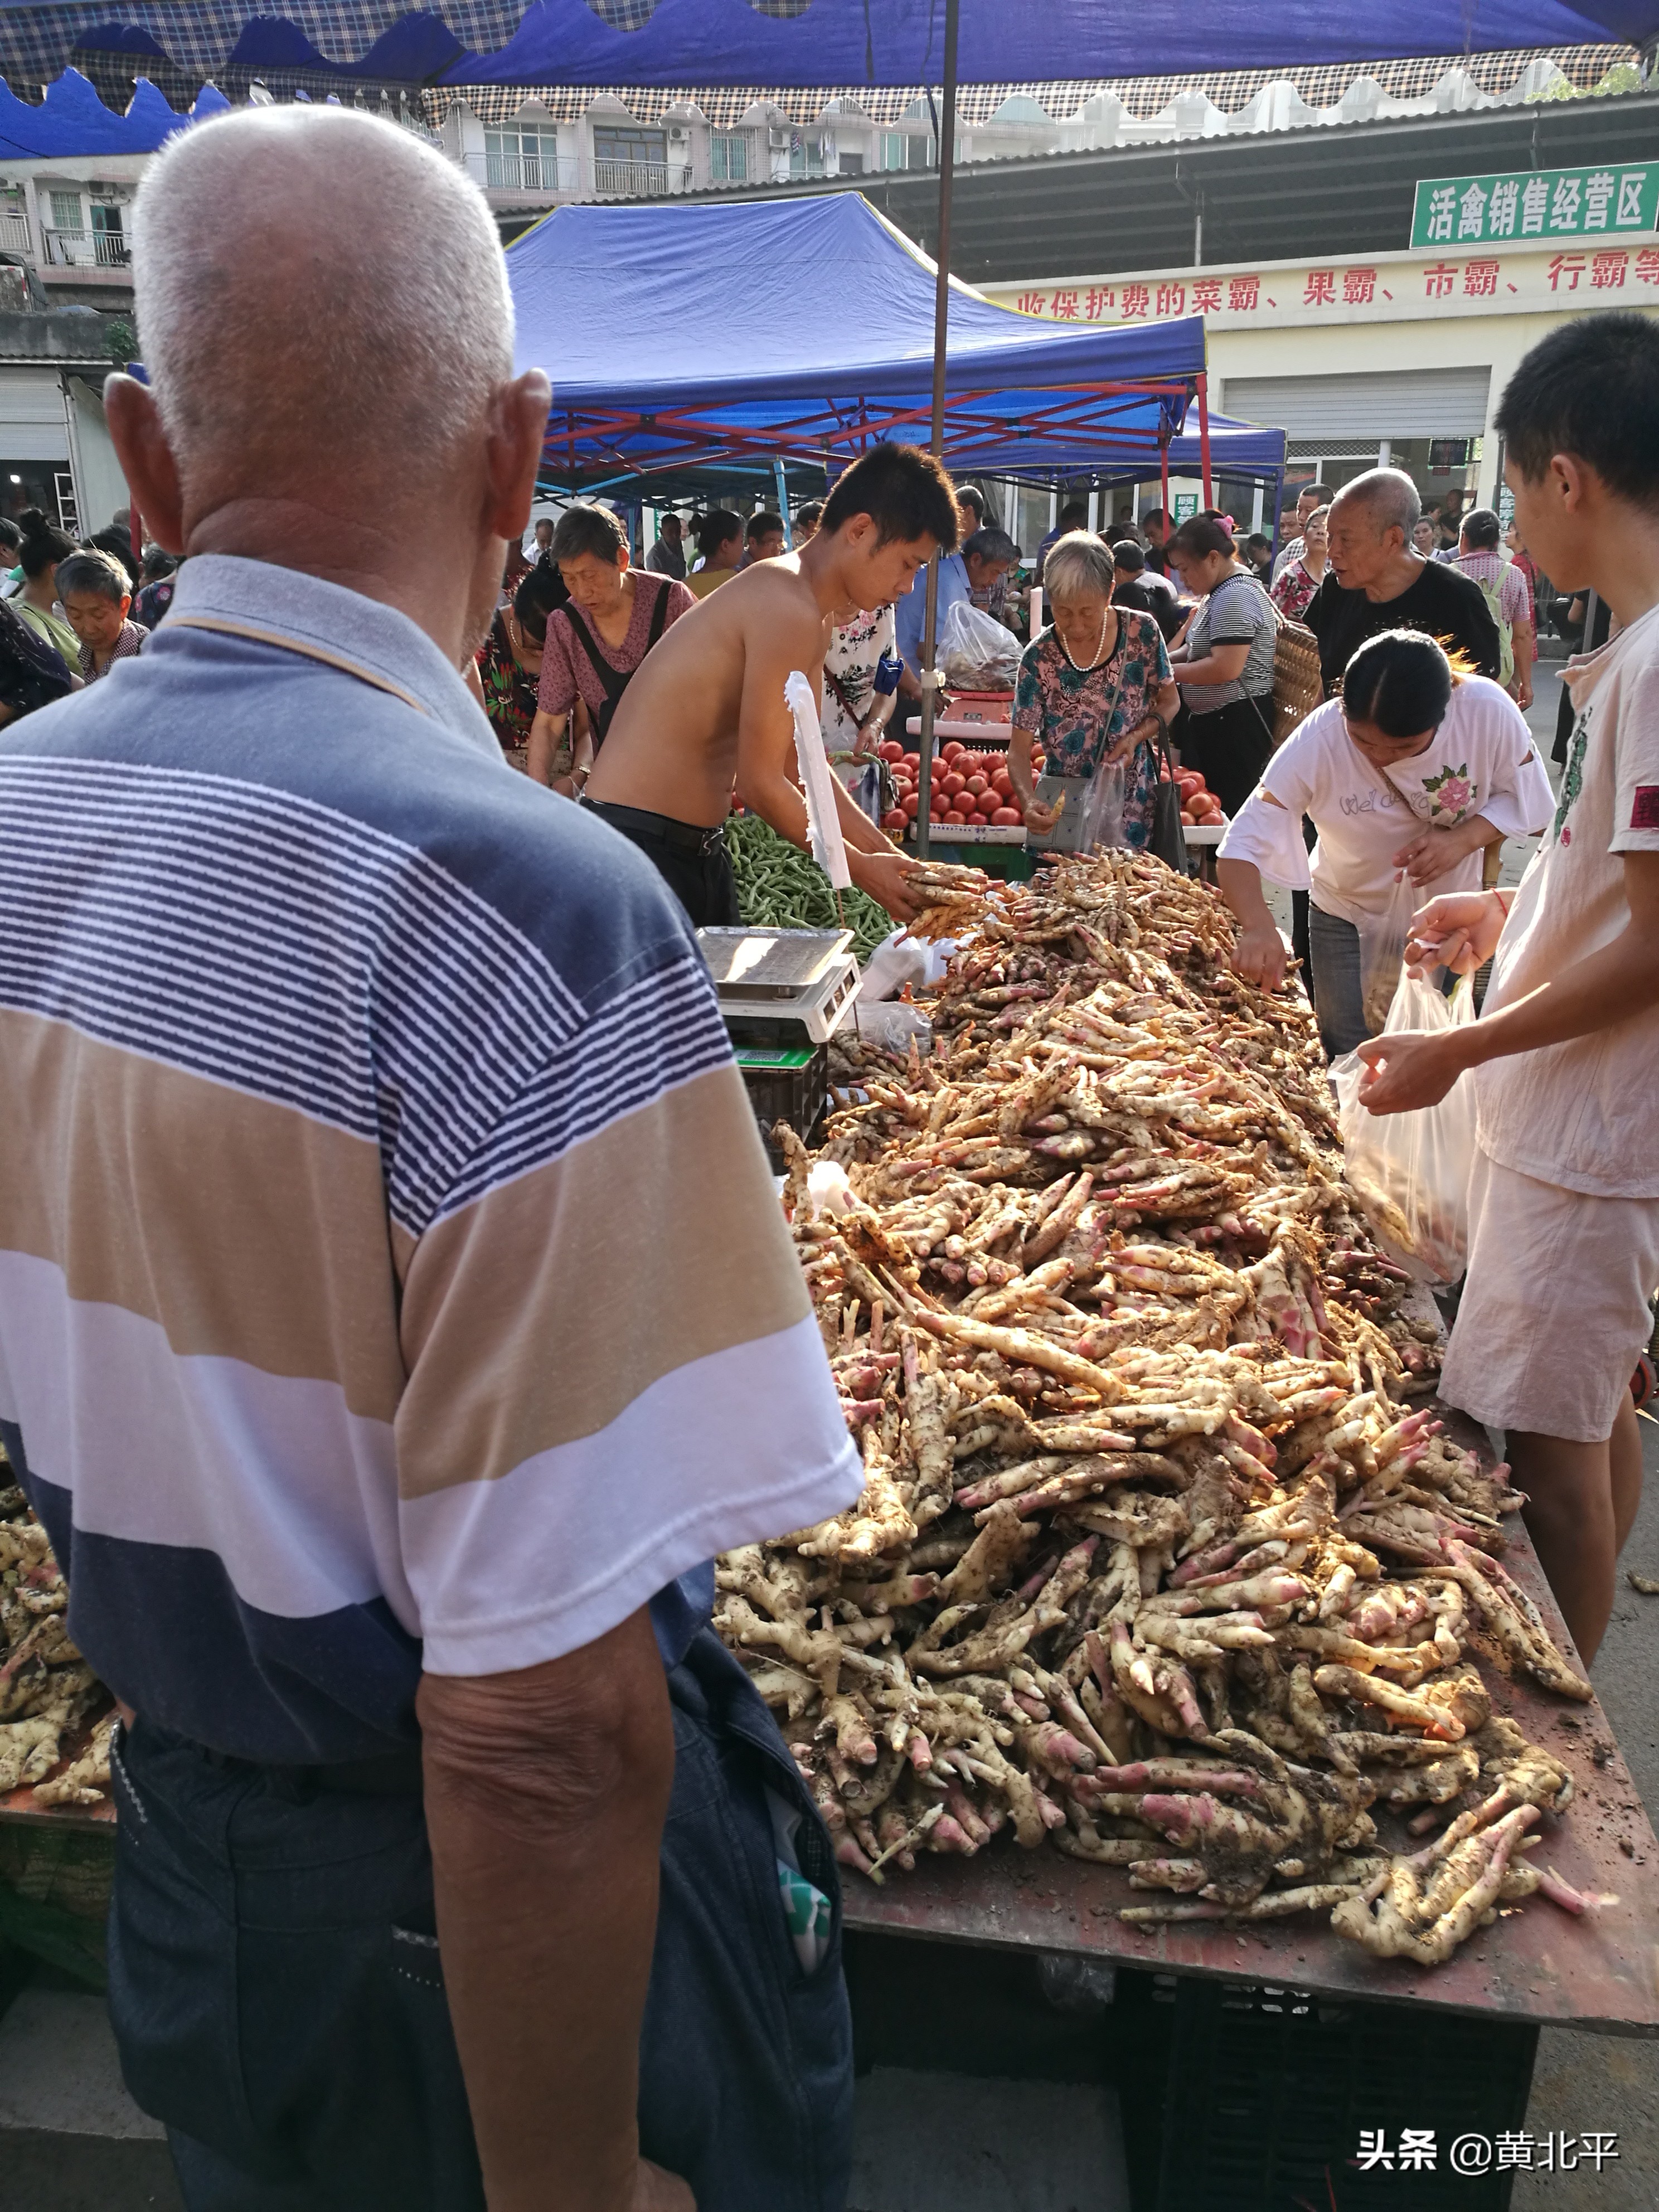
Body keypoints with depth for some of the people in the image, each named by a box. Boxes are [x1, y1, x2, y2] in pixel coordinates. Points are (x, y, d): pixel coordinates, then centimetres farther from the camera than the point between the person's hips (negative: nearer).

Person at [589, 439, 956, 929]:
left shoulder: (811, 613, 13)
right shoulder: (789, 609, -19)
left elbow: (800, 768, 18)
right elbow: (760, 784, -19)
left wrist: (891, 857, 12)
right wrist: (862, 868, -8)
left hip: (696, 845, 10)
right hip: (640, 839, -10)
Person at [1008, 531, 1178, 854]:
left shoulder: (1141, 632, -8)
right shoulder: (1039, 658, -11)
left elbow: (1169, 701, 5)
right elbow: (1019, 748, -12)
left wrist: (1137, 735, -15)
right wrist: (1028, 803, -31)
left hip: (1131, 806, 1)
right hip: (1061, 808, -1)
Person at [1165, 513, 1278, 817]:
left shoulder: (1234, 598, -18)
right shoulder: (1220, 592, 16)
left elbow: (1225, 667, -26)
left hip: (1236, 725, -11)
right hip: (1211, 721, 11)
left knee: (1227, 810, -8)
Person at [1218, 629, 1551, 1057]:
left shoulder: (1489, 711, -26)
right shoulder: (1318, 741, -30)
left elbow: (1525, 799, -10)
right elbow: (1242, 847, -33)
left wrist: (1465, 838, -30)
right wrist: (1258, 925, -51)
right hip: (1350, 922, -1)